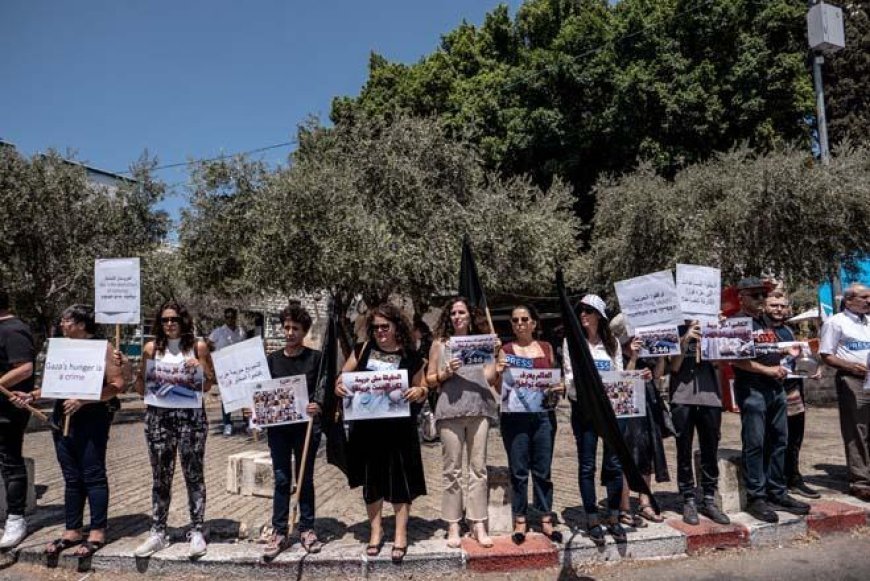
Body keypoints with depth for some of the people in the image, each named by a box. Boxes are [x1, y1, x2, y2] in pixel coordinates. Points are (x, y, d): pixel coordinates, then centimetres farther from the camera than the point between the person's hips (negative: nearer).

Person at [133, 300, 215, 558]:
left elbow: (209, 386, 1)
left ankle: (196, 532, 12)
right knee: (160, 477, 9)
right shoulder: (152, 348, 6)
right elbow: (141, 388, 12)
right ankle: (158, 533, 20)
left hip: (191, 416, -2)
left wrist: (200, 367, -13)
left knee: (194, 474, 3)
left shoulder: (198, 347, 0)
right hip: (158, 416, 2)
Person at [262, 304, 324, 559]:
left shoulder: (315, 358, 0)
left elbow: (322, 387, -6)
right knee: (281, 479, 7)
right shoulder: (272, 359, 7)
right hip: (278, 426, 2)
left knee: (305, 478, 9)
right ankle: (279, 532, 17)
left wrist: (317, 405, -25)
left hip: (306, 425, -1)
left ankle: (307, 529, 22)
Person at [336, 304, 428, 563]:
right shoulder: (363, 350, 3)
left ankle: (401, 534, 19)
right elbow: (343, 377, 8)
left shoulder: (411, 356, 0)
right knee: (370, 479, 12)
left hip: (399, 428, -2)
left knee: (399, 478, 4)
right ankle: (376, 531, 28)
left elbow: (422, 390, 5)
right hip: (366, 426, 2)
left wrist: (419, 392, -18)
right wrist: (339, 386, -14)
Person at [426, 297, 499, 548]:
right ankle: (453, 526, 12)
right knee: (452, 470, 2)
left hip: (478, 409, 2)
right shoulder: (440, 344, 9)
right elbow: (429, 379, 9)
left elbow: (490, 378, 11)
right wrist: (445, 373, -9)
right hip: (450, 410, -1)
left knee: (478, 468, 4)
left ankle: (479, 525, 12)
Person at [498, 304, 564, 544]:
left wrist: (560, 387, -5)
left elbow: (555, 380, 17)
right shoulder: (506, 350, 3)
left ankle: (546, 519, 21)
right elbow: (498, 387, 1)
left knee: (543, 469, 8)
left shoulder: (546, 348, 10)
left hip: (543, 414, 2)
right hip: (515, 416, -2)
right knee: (518, 470, 5)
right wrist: (499, 372, -19)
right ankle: (520, 520, 18)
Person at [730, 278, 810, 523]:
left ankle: (777, 493, 23)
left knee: (778, 441, 12)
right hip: (751, 389, -8)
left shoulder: (767, 321, 18)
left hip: (775, 388, 8)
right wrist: (767, 370, -17)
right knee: (754, 444, -4)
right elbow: (736, 358, -16)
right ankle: (756, 498, 3)